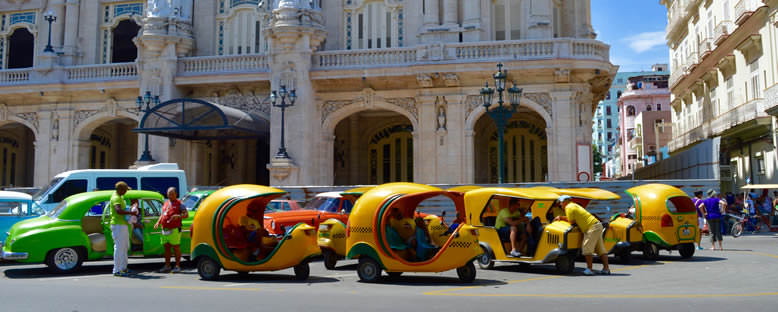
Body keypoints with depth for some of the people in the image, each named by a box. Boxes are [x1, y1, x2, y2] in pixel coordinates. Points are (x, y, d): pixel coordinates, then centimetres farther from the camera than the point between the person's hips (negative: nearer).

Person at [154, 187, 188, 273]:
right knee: (166, 247, 9)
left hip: (174, 229, -6)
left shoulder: (179, 203, -1)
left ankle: (177, 266, 1)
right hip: (165, 230, 7)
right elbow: (162, 215, 25)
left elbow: (186, 214, -8)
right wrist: (158, 223, 9)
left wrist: (178, 216, -25)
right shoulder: (166, 203, 18)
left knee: (176, 247, -4)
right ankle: (167, 266, 17)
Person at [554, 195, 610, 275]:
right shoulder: (574, 205, 21)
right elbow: (572, 218, 25)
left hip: (592, 227, -10)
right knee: (600, 249, 8)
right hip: (597, 225, 10)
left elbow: (572, 222, -9)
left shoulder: (569, 207, -8)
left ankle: (589, 269, -10)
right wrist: (561, 217, 16)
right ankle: (606, 269, 7)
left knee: (587, 248, -9)